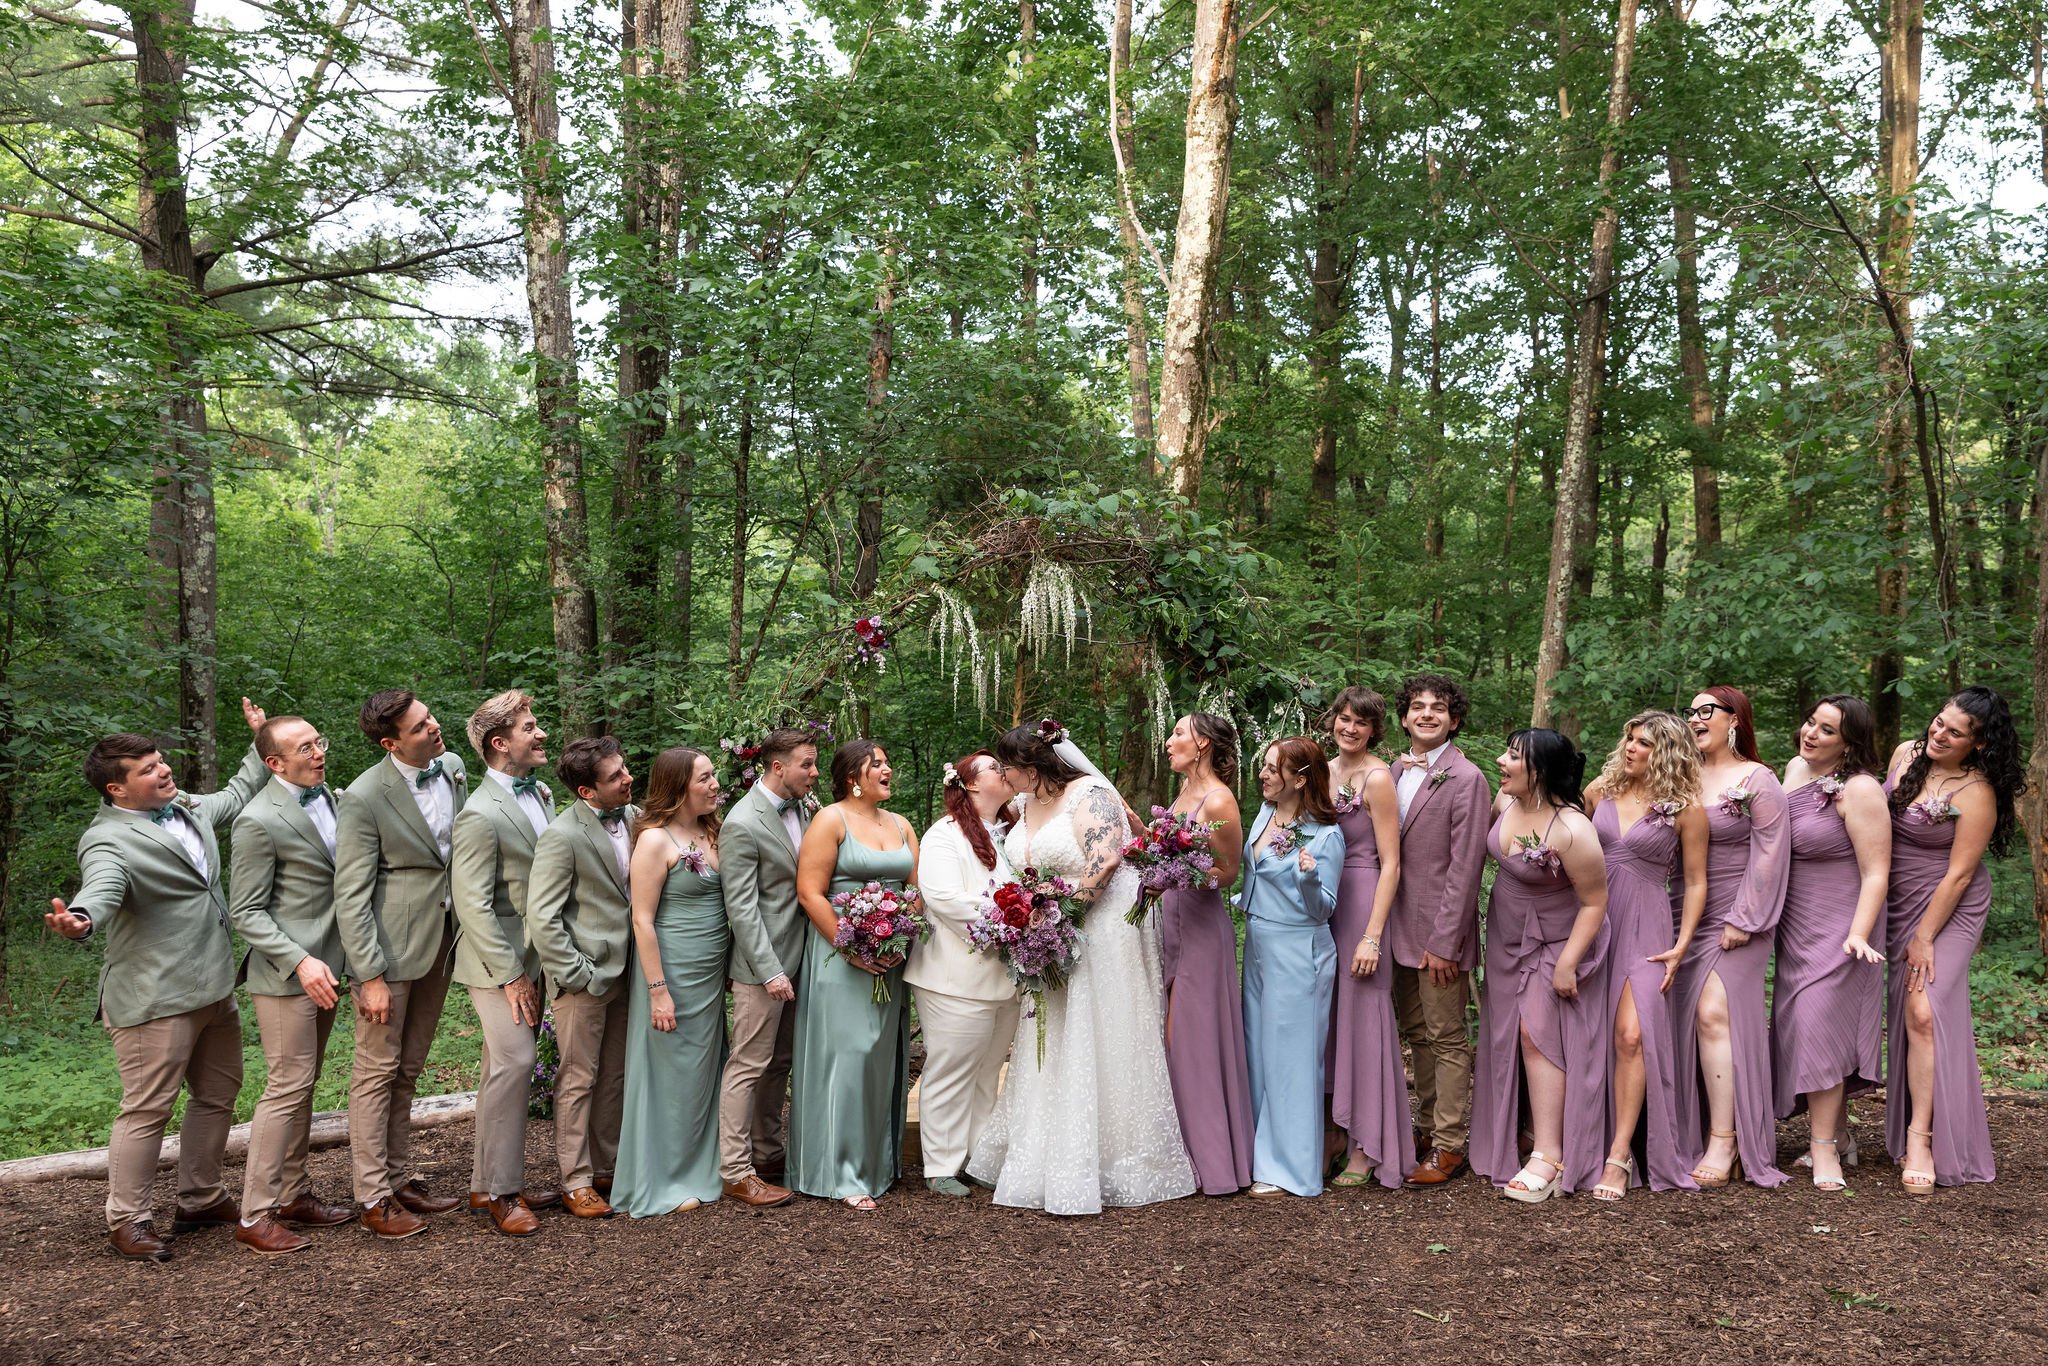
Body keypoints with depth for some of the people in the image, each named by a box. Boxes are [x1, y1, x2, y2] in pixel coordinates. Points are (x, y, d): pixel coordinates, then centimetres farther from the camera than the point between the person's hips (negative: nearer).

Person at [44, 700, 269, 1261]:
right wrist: (80, 919, -57)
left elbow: (235, 795, 29)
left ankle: (201, 1199, 34)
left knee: (218, 1096, 19)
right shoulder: (109, 840, -16)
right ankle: (126, 1221, 15)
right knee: (148, 1110, -1)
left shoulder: (186, 806, 9)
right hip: (154, 999, -9)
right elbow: (101, 888, -36)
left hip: (214, 990, 9)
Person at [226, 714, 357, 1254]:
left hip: (325, 967, 8)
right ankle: (255, 1217, 4)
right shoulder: (259, 820, -16)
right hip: (286, 973, -8)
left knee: (304, 1087, 15)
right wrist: (300, 962, -24)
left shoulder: (328, 797, 8)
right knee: (287, 1088, -5)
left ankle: (294, 1195, 25)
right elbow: (245, 913, -15)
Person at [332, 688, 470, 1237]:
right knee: (378, 1072, 4)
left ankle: (399, 1179, 28)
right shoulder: (365, 798, -19)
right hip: (389, 949, -6)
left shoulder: (452, 767, 1)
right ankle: (373, 1197, 13)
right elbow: (350, 896, -17)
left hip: (440, 942, 7)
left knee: (407, 1071, 17)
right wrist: (370, 977, -19)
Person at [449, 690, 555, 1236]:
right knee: (513, 1064, -10)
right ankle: (502, 1191, 2)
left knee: (503, 1068, 14)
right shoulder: (482, 814, -19)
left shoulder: (540, 793, 7)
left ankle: (486, 1182, 25)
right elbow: (473, 906, -20)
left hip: (534, 955, 8)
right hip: (497, 960, -8)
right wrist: (511, 975, -18)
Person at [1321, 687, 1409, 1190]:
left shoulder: (1378, 778, -12)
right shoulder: (1325, 771, 10)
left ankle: (1367, 1148, 8)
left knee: (1362, 1016, -2)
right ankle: (1339, 1130, 23)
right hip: (1324, 902, 7)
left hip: (1363, 900, -7)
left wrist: (1372, 936, -18)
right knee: (1329, 1014, 12)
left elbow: (1390, 864, -14)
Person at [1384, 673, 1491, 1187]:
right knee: (1417, 1034, 16)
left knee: (1447, 1039, 2)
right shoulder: (1395, 771, 10)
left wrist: (1444, 941, -17)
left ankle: (1449, 1146, 10)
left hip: (1438, 933, -7)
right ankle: (1427, 1128, 29)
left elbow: (1465, 868, -15)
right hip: (1399, 929, 7)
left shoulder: (1466, 779, -12)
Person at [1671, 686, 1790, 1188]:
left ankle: (1725, 1142, -9)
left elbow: (1769, 855, -8)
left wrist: (1743, 920, -12)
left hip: (1735, 919, -5)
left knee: (1715, 1013, -15)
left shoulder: (1757, 780, -3)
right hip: (1689, 917, 6)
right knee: (1688, 1018, 2)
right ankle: (1693, 1136, 10)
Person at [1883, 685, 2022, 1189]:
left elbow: (1959, 874, -17)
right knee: (1904, 1014, 5)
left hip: (1947, 908, -6)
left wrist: (1924, 938, -14)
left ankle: (1920, 1140, -13)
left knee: (1924, 1011, -17)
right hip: (1895, 902, 6)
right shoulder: (1906, 754, 0)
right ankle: (1913, 1133, 14)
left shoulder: (1976, 792, -18)